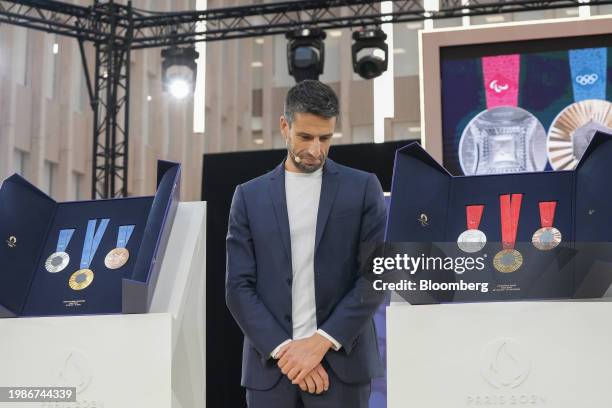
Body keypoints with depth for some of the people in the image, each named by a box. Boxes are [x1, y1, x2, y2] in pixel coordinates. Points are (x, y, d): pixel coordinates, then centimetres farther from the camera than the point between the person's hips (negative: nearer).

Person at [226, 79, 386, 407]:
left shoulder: (363, 188, 5)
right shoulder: (249, 196, 9)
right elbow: (239, 286, 2)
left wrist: (320, 342, -10)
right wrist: (284, 349, -9)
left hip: (341, 362, -1)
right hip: (271, 364, 1)